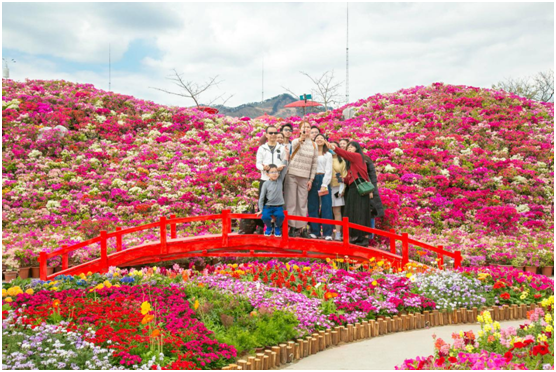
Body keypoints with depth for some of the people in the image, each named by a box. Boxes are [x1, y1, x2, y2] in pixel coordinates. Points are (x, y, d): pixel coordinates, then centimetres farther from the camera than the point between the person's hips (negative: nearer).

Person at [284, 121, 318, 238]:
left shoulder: (313, 145, 9)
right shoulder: (296, 141, 0)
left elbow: (314, 164, 10)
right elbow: (294, 145, -26)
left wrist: (311, 179, 4)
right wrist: (301, 138, -47)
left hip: (304, 178, 3)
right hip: (292, 175, -3)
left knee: (303, 203, 5)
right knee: (291, 201, -2)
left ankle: (301, 228, 11)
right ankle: (292, 227, 3)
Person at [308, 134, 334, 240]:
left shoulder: (328, 155, 12)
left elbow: (328, 171, 3)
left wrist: (324, 185, -9)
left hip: (323, 180, -1)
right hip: (312, 180, 2)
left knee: (326, 206, -8)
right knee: (313, 206, 0)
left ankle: (327, 233, -9)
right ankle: (314, 231, 5)